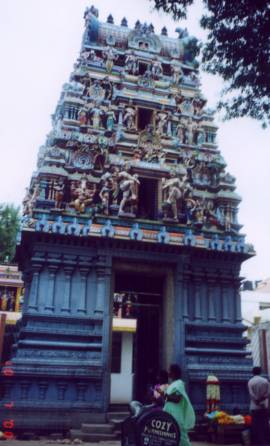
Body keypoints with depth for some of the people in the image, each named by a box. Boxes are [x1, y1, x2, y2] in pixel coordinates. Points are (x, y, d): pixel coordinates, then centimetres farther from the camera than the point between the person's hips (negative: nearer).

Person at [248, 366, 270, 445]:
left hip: (255, 407, -2)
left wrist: (257, 401, -7)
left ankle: (257, 442, 3)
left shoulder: (250, 381, -5)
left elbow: (251, 394, -11)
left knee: (255, 425, 3)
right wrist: (262, 399, -3)